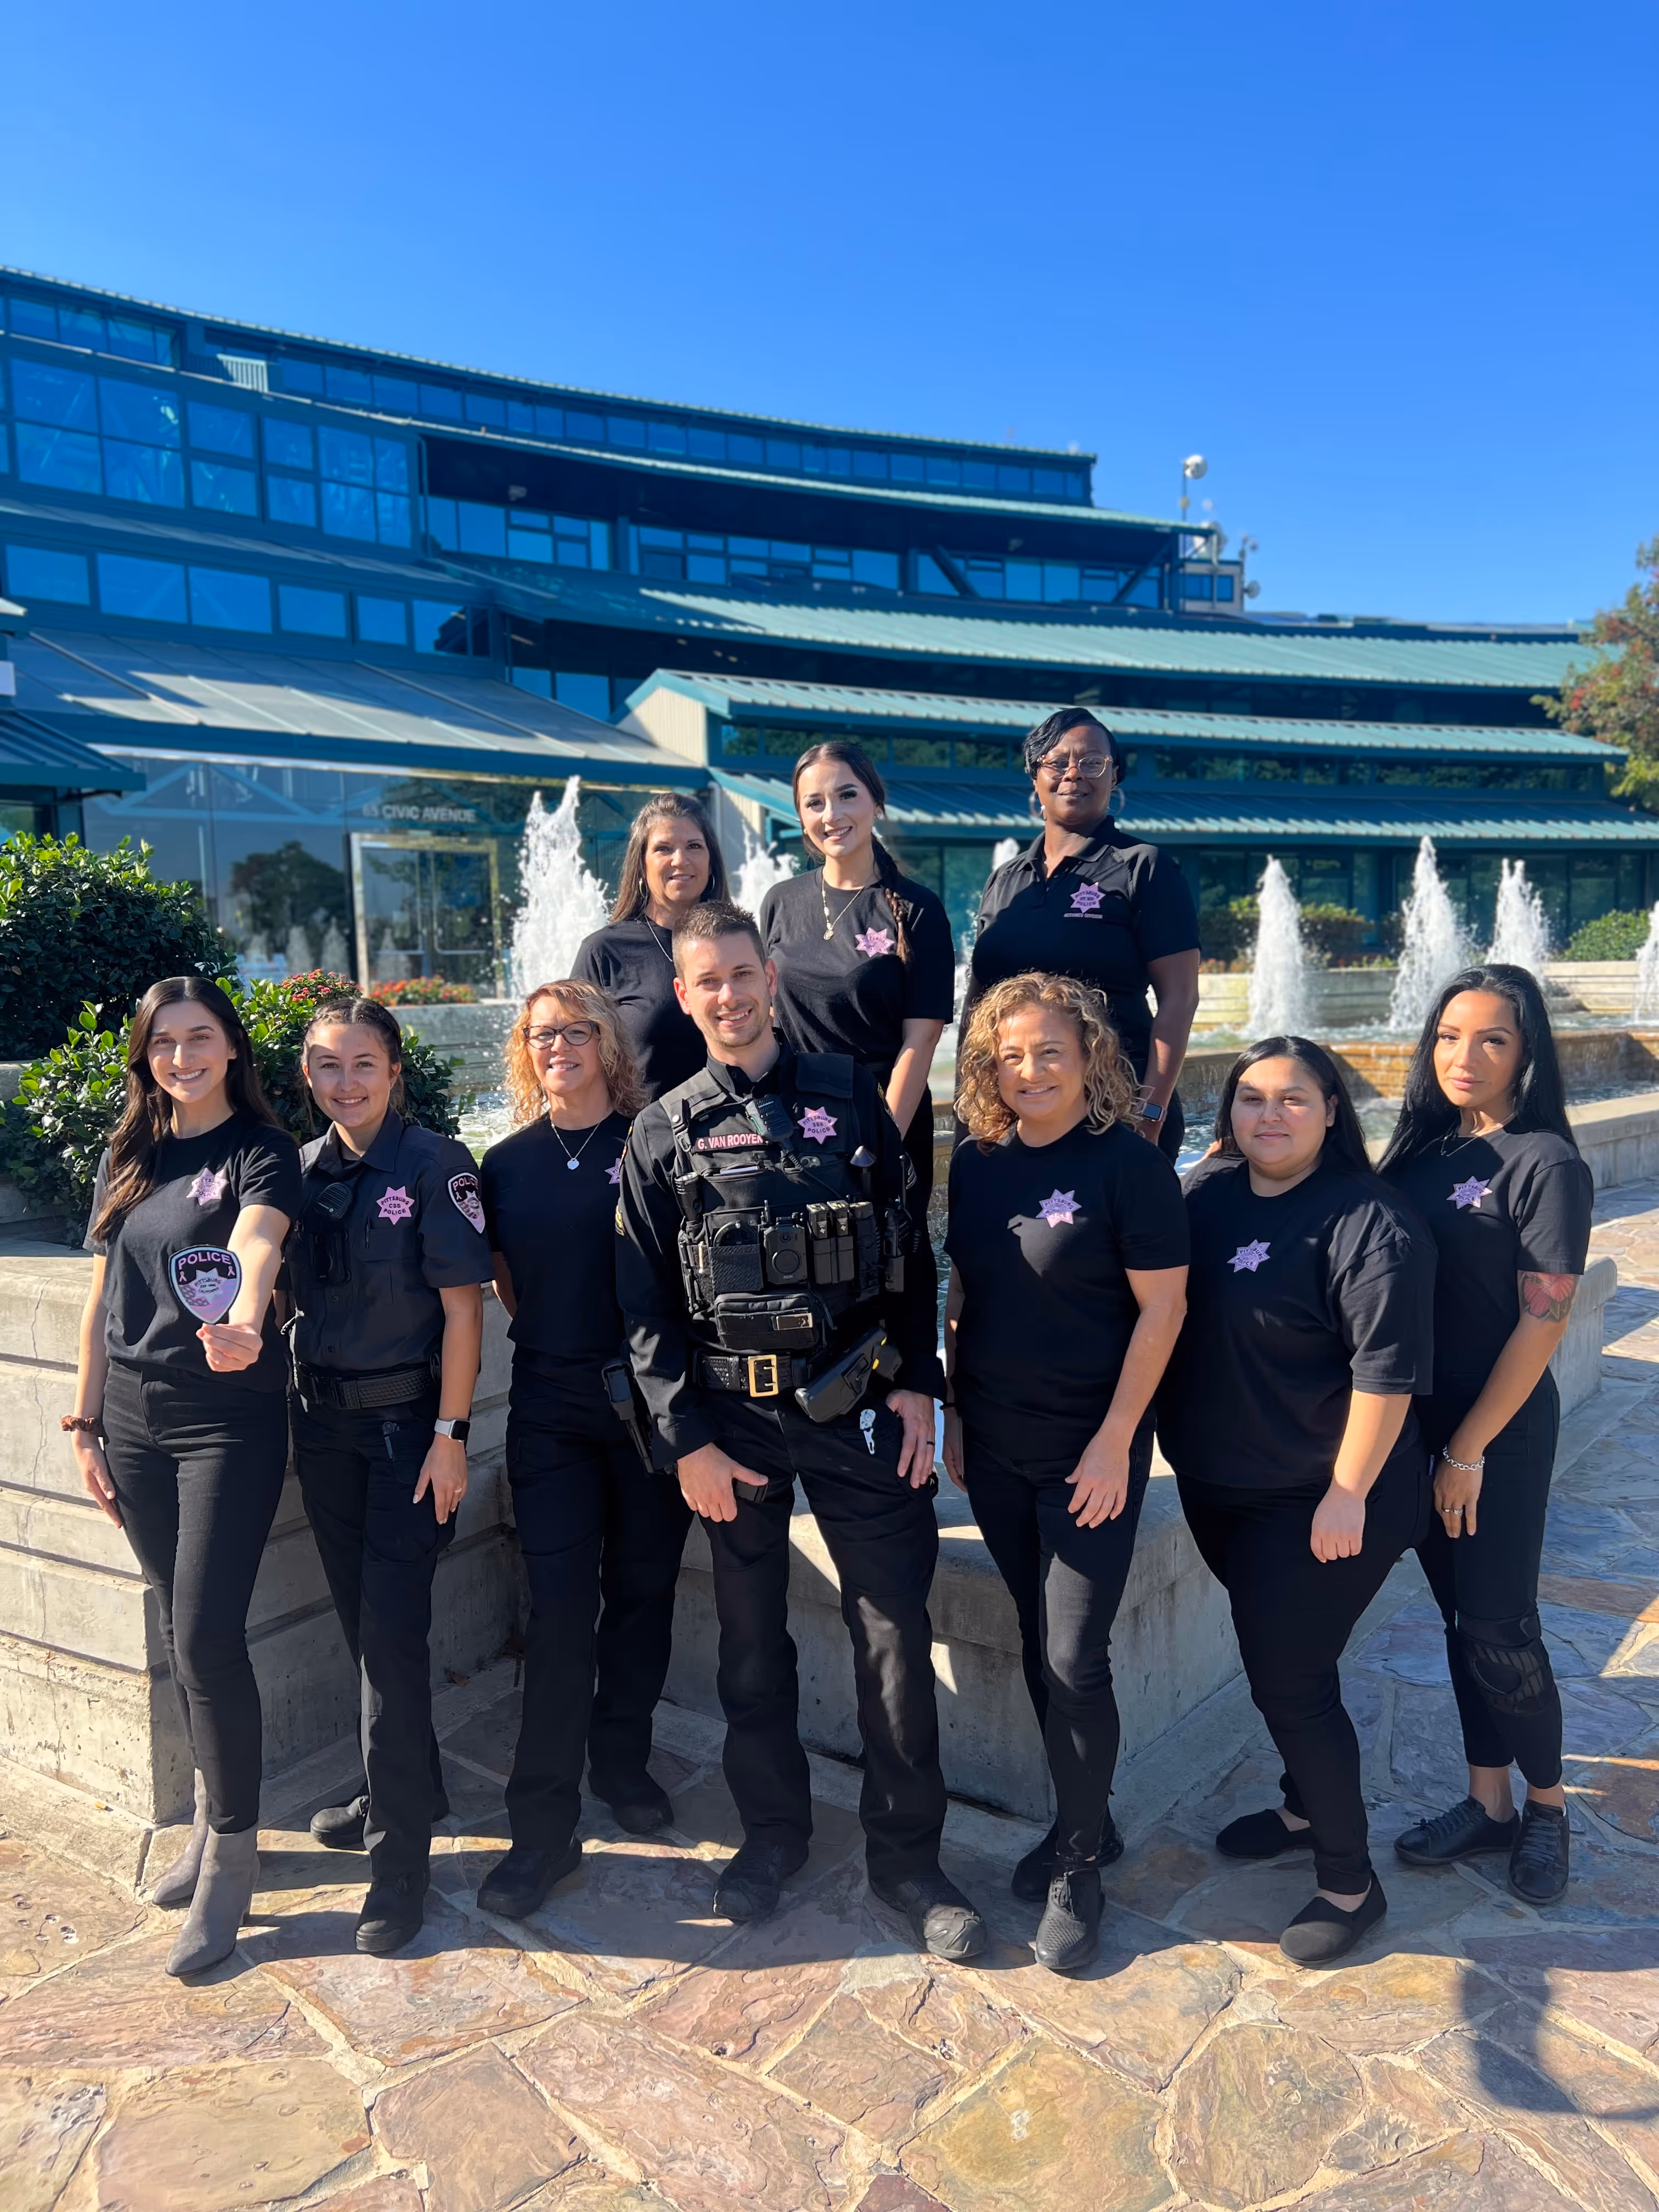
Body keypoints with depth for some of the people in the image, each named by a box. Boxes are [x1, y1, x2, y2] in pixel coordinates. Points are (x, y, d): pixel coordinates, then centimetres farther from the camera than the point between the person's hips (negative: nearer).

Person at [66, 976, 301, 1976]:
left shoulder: (261, 1151, -8)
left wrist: (243, 1319, -50)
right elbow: (104, 1298, 13)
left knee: (207, 1635, -7)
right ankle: (218, 1815, 31)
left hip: (230, 1420, -5)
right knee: (183, 1630, 14)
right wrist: (86, 1419, 11)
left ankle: (231, 1852, 10)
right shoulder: (127, 1160, 9)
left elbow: (257, 1242, -29)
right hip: (135, 1422, 5)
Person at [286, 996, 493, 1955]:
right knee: (362, 1618, 16)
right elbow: (291, 1295, 12)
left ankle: (401, 1852, 7)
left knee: (393, 1628, -5)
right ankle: (403, 1789, 36)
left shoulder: (435, 1164, -11)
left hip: (408, 1419, -6)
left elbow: (462, 1307, -12)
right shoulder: (306, 1170, 6)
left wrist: (449, 1433, -15)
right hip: (325, 1421, 6)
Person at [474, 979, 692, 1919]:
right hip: (550, 1408, 1)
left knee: (642, 1587, 10)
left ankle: (622, 1760, 31)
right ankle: (544, 1824, 5)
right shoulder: (507, 1165, 6)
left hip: (649, 1400, -1)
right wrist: (553, 1341, 7)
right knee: (560, 1604, -3)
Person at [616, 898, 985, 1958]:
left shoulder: (848, 1093, 3)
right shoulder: (663, 1133, 3)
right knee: (752, 1635, 13)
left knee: (895, 1630, 3)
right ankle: (773, 1830, 33)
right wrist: (688, 1438, -4)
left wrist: (919, 1382, 0)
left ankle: (907, 1853, 20)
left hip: (856, 1403, 0)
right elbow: (644, 1302, 2)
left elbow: (912, 1249, 6)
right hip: (733, 1415, 1)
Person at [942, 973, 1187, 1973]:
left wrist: (1115, 1441, -15)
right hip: (994, 1448, 5)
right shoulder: (977, 1166, 3)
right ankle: (1085, 1820, 35)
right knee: (1038, 1645, 15)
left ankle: (1080, 1869, 19)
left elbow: (1163, 1306, -13)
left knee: (1077, 1661, -1)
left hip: (1089, 1454, -5)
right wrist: (950, 1409, 9)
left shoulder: (1130, 1165, -13)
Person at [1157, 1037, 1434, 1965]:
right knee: (1278, 1655, 22)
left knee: (1289, 1678, -1)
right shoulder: (1209, 1189, 2)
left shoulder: (1368, 1224, -20)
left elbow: (1387, 1369, -22)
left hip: (1318, 1502, -7)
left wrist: (1347, 1495, -21)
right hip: (1219, 1487, 7)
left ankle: (1350, 1880, 19)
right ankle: (1306, 1804, 44)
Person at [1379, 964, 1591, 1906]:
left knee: (1499, 1626, 2)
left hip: (1501, 1431, -6)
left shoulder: (1545, 1165, -13)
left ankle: (1547, 1803, 26)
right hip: (1418, 1422, 6)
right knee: (1461, 1616, 15)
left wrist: (1470, 1448, -14)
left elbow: (1544, 1319, -14)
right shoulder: (1424, 1148, 5)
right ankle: (1489, 1802, 30)